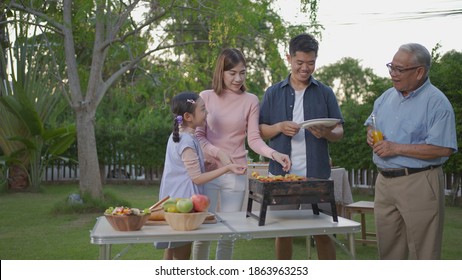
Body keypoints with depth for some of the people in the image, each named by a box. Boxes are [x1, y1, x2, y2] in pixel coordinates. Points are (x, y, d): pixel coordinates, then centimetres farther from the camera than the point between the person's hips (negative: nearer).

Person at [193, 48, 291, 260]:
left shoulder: (251, 101, 1)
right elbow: (198, 136, -1)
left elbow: (254, 139, -4)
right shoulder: (206, 97, 0)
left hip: (236, 174, 1)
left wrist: (274, 154, -22)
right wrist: (218, 152, -16)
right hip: (207, 170, 0)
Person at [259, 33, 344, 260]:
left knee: (322, 232, 4)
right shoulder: (273, 93, 7)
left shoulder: (325, 93, 6)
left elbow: (339, 132, 5)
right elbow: (260, 130, 6)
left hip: (317, 174, -1)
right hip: (282, 173, 1)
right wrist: (280, 127, -13)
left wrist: (326, 133, -17)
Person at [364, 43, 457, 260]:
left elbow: (444, 148, -20)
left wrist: (397, 148, -20)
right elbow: (370, 123, 28)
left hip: (419, 184, -7)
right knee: (388, 249, 15)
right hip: (384, 182, 7)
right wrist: (370, 134, 3)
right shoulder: (387, 97, 11)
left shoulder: (436, 102, -12)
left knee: (423, 253, 2)